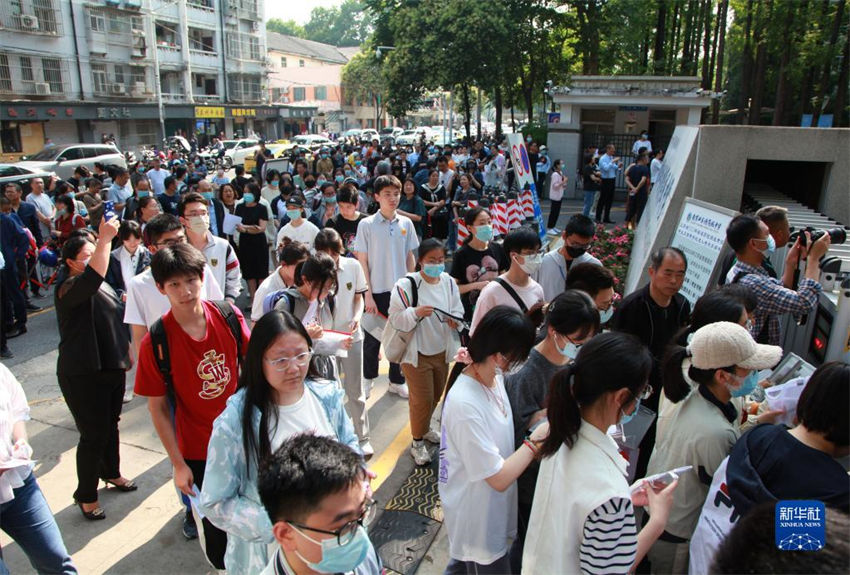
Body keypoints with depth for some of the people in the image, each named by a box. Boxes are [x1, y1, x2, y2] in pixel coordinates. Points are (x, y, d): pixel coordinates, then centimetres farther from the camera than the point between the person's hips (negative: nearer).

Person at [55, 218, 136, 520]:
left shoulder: (101, 284, 10)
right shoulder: (68, 287, -18)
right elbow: (92, 278, -43)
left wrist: (125, 352, 23)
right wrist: (105, 239, -45)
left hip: (111, 368, 8)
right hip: (83, 374, -8)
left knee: (111, 425, 23)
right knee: (94, 435, 0)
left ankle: (111, 473, 43)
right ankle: (85, 495, 19)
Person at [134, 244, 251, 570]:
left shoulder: (229, 316, -13)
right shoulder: (156, 343, -19)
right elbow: (157, 408, -10)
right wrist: (178, 464, -7)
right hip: (198, 448, -2)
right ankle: (222, 564, 43)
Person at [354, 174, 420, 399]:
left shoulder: (406, 223, 3)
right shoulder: (366, 225, -7)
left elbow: (410, 257, 9)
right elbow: (362, 262, -7)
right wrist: (368, 295, -10)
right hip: (377, 291, -3)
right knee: (373, 338, 10)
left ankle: (397, 380, 27)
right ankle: (368, 378, 30)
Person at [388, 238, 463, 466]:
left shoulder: (449, 282, -2)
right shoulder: (406, 285, -19)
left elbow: (458, 309, 7)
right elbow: (395, 317, -17)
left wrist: (455, 319, -15)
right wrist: (416, 312, -34)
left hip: (442, 351, 6)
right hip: (416, 352, -6)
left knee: (436, 396, 21)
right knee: (422, 399, 2)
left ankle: (424, 428, 48)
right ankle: (418, 442, 24)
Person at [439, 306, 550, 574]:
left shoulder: (493, 376, -9)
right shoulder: (465, 404, -35)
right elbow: (499, 478, -29)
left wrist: (545, 415, -10)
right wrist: (537, 438, -22)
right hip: (477, 520, -8)